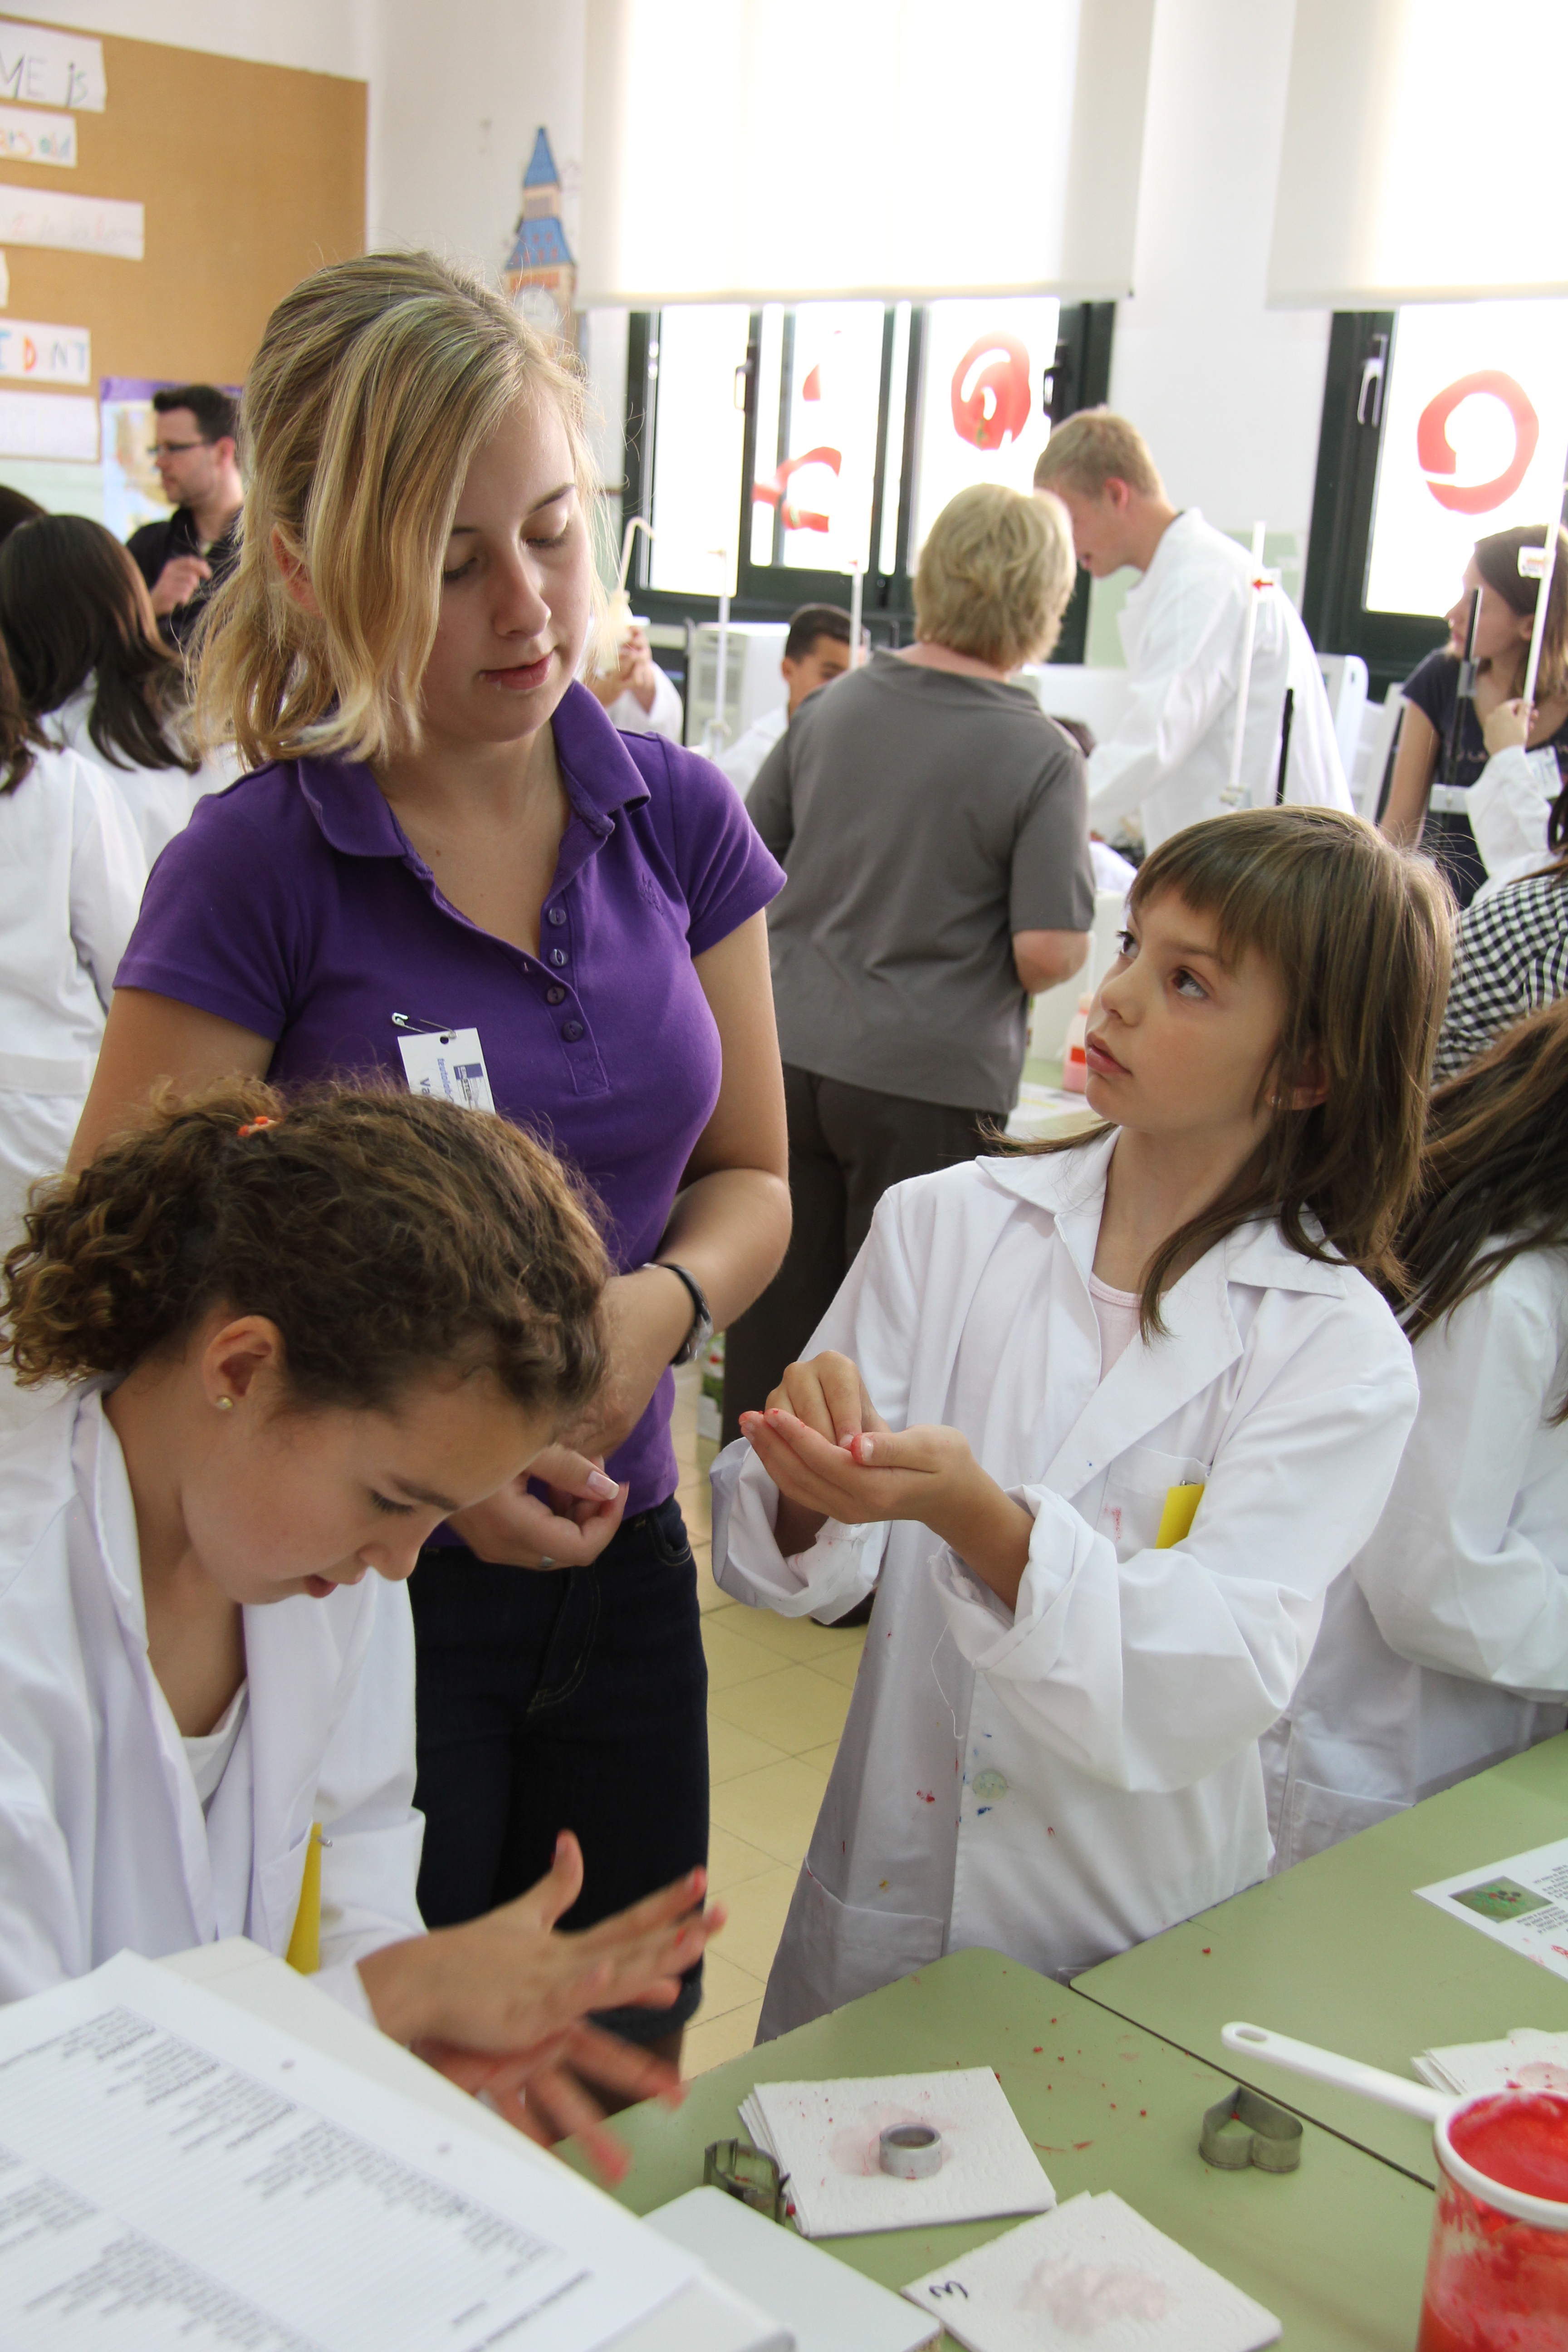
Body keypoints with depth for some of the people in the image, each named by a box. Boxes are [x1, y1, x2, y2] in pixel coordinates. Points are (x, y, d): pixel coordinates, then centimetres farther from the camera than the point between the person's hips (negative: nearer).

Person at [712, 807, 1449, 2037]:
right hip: (890, 1900, 2)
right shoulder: (948, 1223, -6)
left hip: (1140, 1944, -1)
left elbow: (1223, 1683, -23)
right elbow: (808, 1574, -7)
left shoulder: (1340, 1351, -12)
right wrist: (807, 1486, -30)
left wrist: (979, 1519, -37)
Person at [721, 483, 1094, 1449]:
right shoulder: (1041, 758, -12)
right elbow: (1049, 950, -18)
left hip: (794, 1054, 5)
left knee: (775, 1309, 15)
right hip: (931, 1081, -4)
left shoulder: (832, 708, 2)